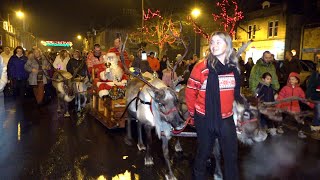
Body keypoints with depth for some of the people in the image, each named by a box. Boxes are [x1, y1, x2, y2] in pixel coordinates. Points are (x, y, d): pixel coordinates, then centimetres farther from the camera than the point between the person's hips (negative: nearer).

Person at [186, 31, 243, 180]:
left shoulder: (233, 67, 2)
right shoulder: (202, 66, -12)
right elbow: (190, 91, -7)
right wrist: (192, 113, -1)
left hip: (226, 118, 4)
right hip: (205, 118, -3)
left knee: (231, 154, 11)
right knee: (204, 152, 14)